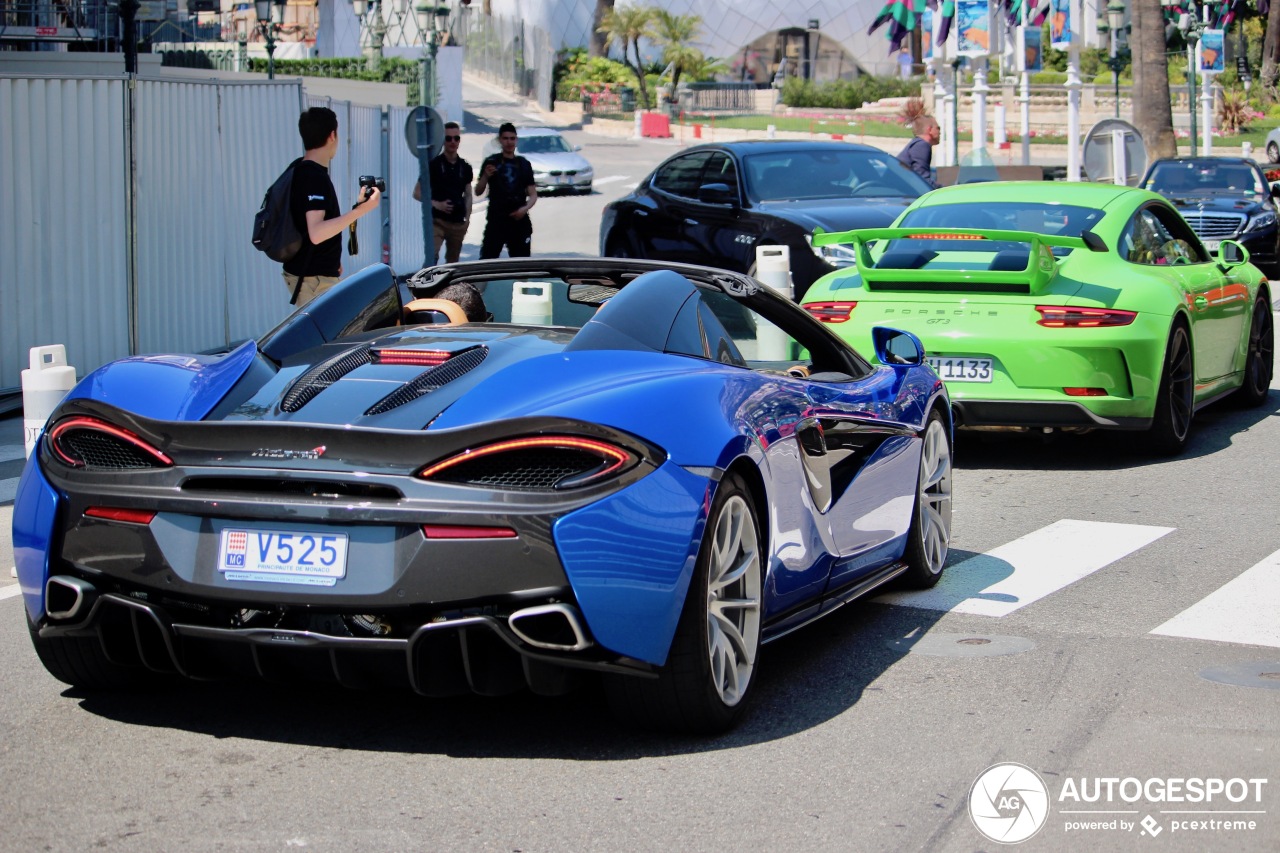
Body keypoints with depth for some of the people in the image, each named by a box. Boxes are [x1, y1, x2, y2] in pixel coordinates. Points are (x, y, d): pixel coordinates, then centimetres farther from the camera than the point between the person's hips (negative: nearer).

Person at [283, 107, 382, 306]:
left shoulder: (301, 171, 12)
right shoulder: (315, 176, -19)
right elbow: (316, 233, -29)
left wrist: (332, 262, 29)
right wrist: (360, 210, -33)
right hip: (313, 278, -10)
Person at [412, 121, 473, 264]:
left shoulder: (465, 167, 10)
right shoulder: (433, 165, -4)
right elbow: (417, 193, -2)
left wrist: (467, 218, 3)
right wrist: (436, 204, -17)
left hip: (458, 223, 5)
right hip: (437, 221, -5)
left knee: (452, 261, 13)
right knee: (432, 257, -21)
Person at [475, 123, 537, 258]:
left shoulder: (523, 164, 12)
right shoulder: (491, 162, 5)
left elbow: (533, 194, 12)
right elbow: (478, 192, 4)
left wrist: (525, 208, -8)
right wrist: (485, 176, -14)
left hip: (519, 221, 3)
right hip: (496, 220, -2)